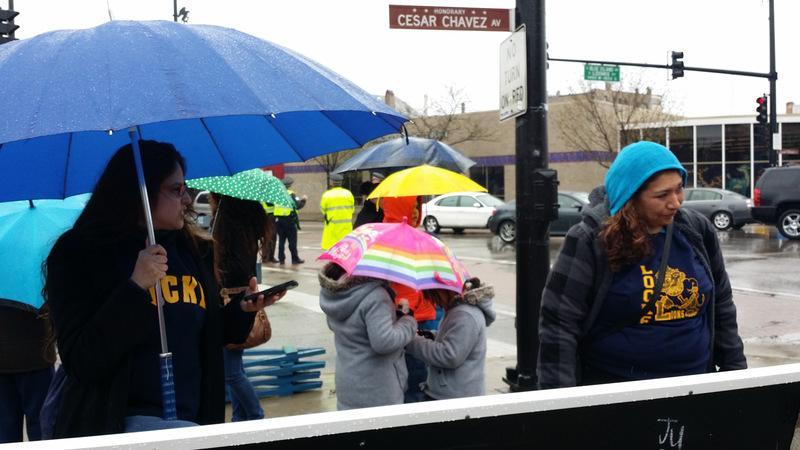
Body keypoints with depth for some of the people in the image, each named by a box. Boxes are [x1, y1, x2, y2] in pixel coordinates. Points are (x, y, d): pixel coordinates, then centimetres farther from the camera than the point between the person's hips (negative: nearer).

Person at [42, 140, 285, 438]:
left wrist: (242, 310, 3)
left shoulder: (194, 252, 10)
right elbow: (81, 364, -16)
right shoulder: (81, 254, -7)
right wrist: (135, 288, -22)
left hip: (192, 420, 6)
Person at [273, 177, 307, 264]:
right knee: (292, 241, 3)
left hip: (279, 220, 4)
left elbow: (273, 206, 8)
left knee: (281, 240, 11)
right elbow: (298, 206, -16)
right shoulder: (291, 194, -10)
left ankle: (281, 259, 12)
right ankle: (295, 259, 6)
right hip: (290, 221, -4)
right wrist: (303, 200, 1)